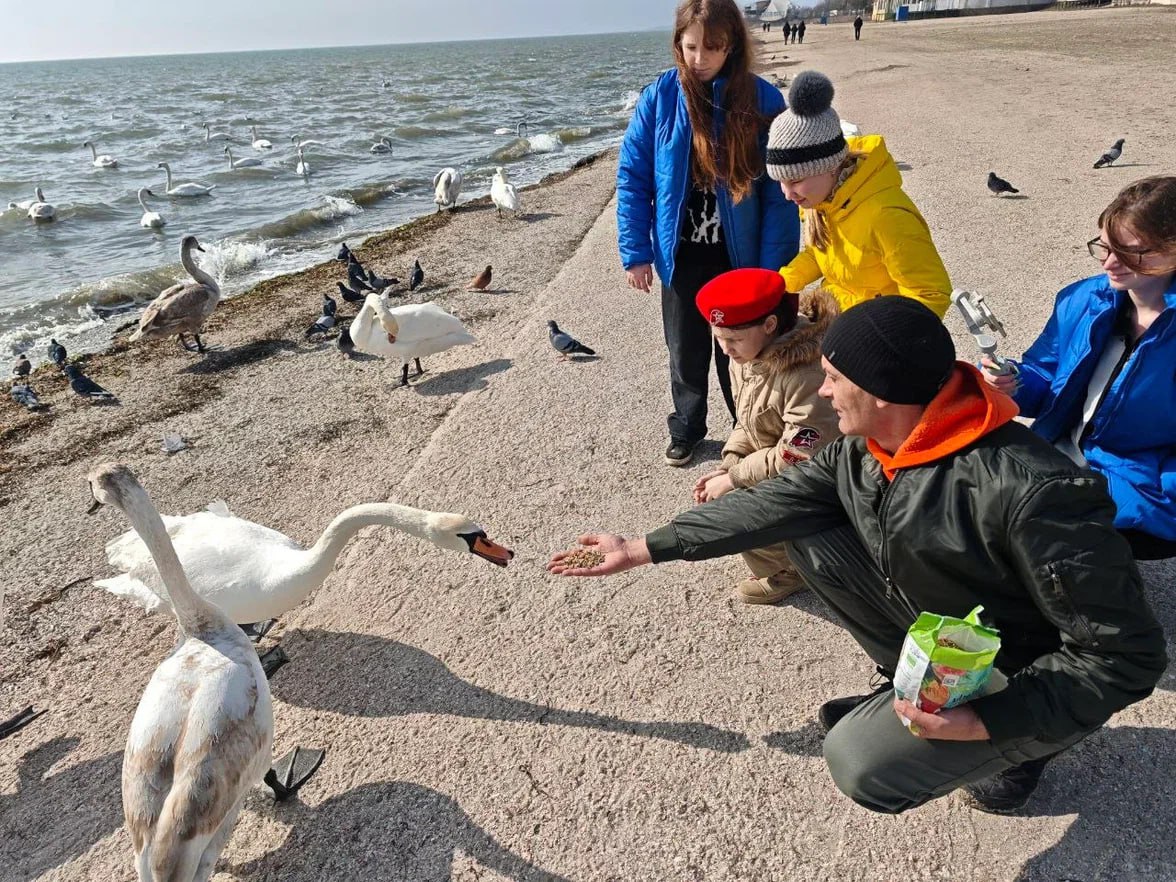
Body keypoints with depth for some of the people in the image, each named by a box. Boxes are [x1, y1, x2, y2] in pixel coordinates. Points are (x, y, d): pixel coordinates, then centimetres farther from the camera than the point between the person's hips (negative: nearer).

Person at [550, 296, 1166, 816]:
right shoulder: (861, 449, -13)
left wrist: (983, 720, -31)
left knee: (862, 766, -20)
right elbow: (770, 504, -5)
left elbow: (1124, 655, -28)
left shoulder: (1031, 493, -37)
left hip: (1026, 683, -6)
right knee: (808, 540, -6)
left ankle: (1013, 748, 9)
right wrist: (641, 549, -3)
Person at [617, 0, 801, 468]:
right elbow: (632, 178, -3)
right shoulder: (658, 98, -7)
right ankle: (686, 428, 38)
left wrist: (773, 266, -13)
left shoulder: (763, 99, -9)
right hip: (681, 254, 1)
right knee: (686, 350, 16)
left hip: (740, 256, -1)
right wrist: (635, 251, -8)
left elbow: (779, 192, -9)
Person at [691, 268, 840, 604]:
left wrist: (733, 479, -21)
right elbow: (747, 423, 6)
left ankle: (785, 572, 6)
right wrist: (727, 467, -9)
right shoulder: (747, 356, -6)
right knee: (717, 497, 6)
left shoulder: (808, 374, -34)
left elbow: (796, 458, -30)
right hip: (772, 462, 9)